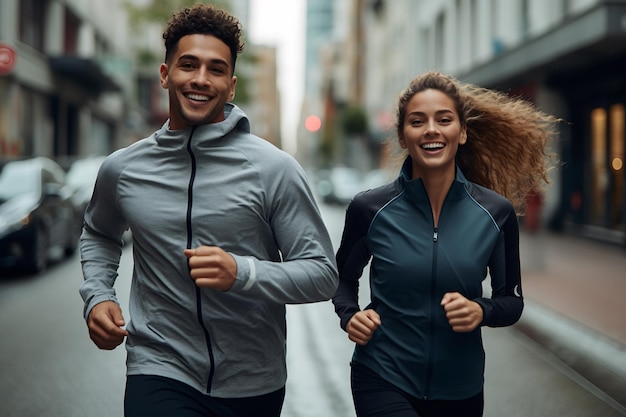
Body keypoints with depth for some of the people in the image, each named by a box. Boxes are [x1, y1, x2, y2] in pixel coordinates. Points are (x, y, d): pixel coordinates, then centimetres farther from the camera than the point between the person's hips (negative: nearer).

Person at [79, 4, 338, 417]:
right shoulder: (121, 169, 1)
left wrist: (243, 272, -25)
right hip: (160, 372, 1)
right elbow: (99, 234, 22)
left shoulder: (275, 169, -10)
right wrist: (97, 295, 4)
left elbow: (323, 275, -9)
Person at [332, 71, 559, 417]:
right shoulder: (369, 208, -7)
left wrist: (482, 311, -15)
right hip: (383, 380, -2)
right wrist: (349, 315, -9)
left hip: (460, 388, 2)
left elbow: (512, 300, 5)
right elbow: (343, 277, 10)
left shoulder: (496, 213, -5)